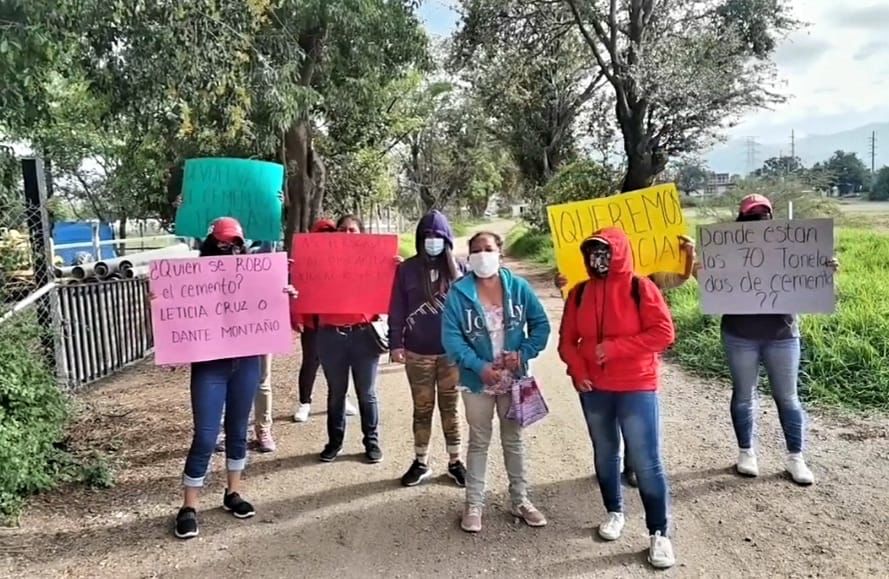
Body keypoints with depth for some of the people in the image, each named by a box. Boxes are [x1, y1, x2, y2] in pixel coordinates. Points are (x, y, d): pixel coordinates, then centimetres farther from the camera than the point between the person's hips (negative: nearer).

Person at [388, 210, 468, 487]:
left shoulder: (458, 268, 1)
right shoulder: (407, 269, 0)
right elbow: (397, 309, 2)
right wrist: (396, 343, -4)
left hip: (451, 352, 0)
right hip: (418, 353, 0)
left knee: (450, 408, 10)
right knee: (422, 409, 10)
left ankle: (455, 462, 23)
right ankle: (421, 463, 24)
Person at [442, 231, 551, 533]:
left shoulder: (518, 287, -6)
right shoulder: (458, 293, -11)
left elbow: (541, 324, -1)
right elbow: (451, 336, -13)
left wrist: (524, 353, -15)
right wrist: (479, 366, -22)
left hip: (514, 378, 2)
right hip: (477, 380, -2)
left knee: (514, 439, 16)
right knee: (479, 442, 11)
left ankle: (520, 500, 31)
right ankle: (473, 504, 24)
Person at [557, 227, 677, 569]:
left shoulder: (640, 288, -8)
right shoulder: (579, 293, 4)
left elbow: (663, 333, -14)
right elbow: (567, 339, 7)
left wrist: (615, 348, -18)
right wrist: (577, 371, -9)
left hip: (637, 389, -4)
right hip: (594, 390, 4)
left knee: (646, 463, -2)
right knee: (605, 455, 17)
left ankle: (659, 534, 10)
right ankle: (614, 512, 37)